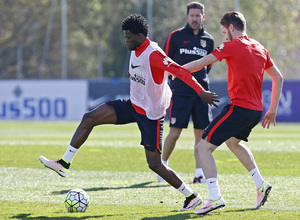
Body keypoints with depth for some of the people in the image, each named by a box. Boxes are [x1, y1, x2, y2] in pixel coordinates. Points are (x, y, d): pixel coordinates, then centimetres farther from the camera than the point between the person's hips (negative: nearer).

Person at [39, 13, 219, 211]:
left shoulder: (153, 54, -24)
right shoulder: (135, 51, 3)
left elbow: (181, 72, -31)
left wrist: (201, 92, -38)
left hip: (151, 114, -8)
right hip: (134, 105, 8)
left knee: (154, 163, -7)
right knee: (89, 118, -4)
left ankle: (192, 197, 6)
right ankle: (64, 164, 1)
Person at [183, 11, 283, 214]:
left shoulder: (232, 46, -7)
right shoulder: (260, 49, 14)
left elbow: (200, 64, -6)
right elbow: (278, 78, 18)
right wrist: (273, 110, 21)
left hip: (239, 108, -8)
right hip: (256, 111, 8)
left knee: (203, 148, -6)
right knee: (234, 142, 35)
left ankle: (215, 197, -20)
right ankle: (261, 185, 30)